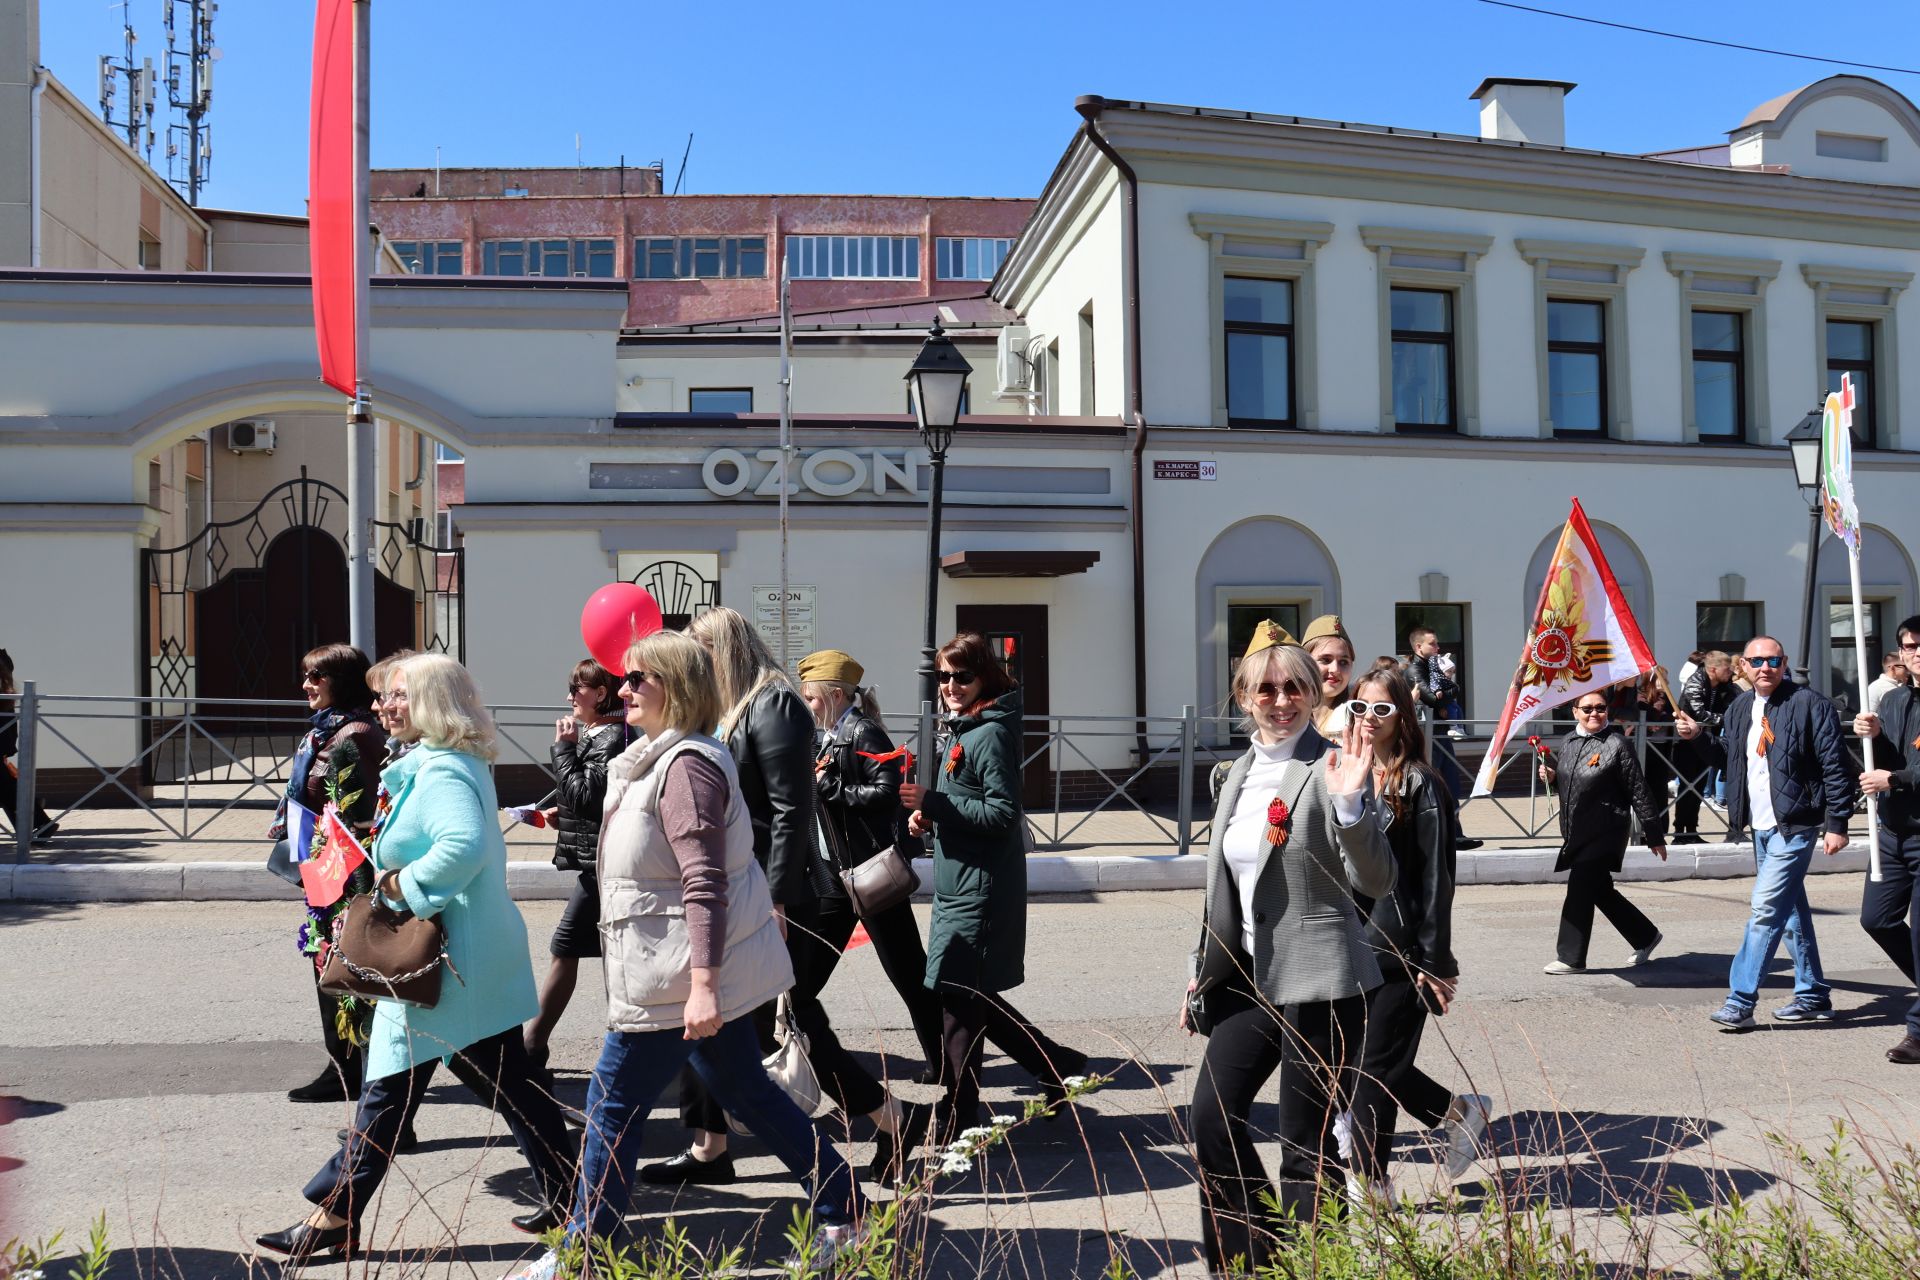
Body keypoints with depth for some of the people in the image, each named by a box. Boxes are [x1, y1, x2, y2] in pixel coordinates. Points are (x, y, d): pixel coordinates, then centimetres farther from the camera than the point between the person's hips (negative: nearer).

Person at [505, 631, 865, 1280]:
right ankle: (840, 1208, 26)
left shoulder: (686, 765, -20)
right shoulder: (661, 757, 13)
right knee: (746, 1090, 17)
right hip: (711, 968, 11)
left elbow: (706, 884, -26)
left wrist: (702, 986, -30)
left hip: (680, 976, -11)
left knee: (614, 1102, 2)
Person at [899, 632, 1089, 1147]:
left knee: (959, 997, -3)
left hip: (980, 888, -10)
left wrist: (933, 801, -22)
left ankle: (957, 1120, 8)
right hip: (958, 884, 10)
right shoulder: (959, 730, 15)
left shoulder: (990, 735, -15)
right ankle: (1060, 1066, 28)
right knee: (974, 998, 16)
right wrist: (927, 815, 4)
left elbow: (1003, 814, -20)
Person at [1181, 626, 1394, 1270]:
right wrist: (1202, 972, 19)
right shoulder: (1235, 775, 10)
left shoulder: (1331, 769, -11)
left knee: (1307, 1145, 2)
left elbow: (1376, 882, -18)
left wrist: (1349, 802, -32)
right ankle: (1251, 1261, 27)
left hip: (1317, 982, -7)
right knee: (1212, 1115, 9)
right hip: (1250, 976, 7)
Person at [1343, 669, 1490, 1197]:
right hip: (1350, 949, 6)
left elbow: (1436, 878, -10)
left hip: (1399, 951, -6)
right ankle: (1460, 1111, 36)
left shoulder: (1420, 785, -8)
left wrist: (1435, 962, -12)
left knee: (1376, 1068, -1)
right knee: (1372, 1064, 12)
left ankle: (1372, 1183, 13)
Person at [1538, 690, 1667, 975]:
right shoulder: (1567, 742, 8)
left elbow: (1638, 793, -11)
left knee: (1580, 890, -6)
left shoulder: (1617, 745, -12)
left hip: (1605, 832, -7)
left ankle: (1570, 957, 3)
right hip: (1577, 833, 7)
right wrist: (1550, 777, 0)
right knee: (1601, 891, 16)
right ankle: (1645, 936, 35)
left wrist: (1655, 835, -9)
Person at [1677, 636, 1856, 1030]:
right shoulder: (1740, 708, 10)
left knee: (1766, 910, -12)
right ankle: (1813, 996, 29)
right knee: (1791, 911, 16)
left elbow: (1835, 766, -12)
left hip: (1794, 826, -8)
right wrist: (1700, 735, 3)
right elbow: (1728, 756, 21)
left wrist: (1836, 823, -15)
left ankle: (1740, 1003, -10)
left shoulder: (1809, 704, -11)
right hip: (1761, 827, 8)